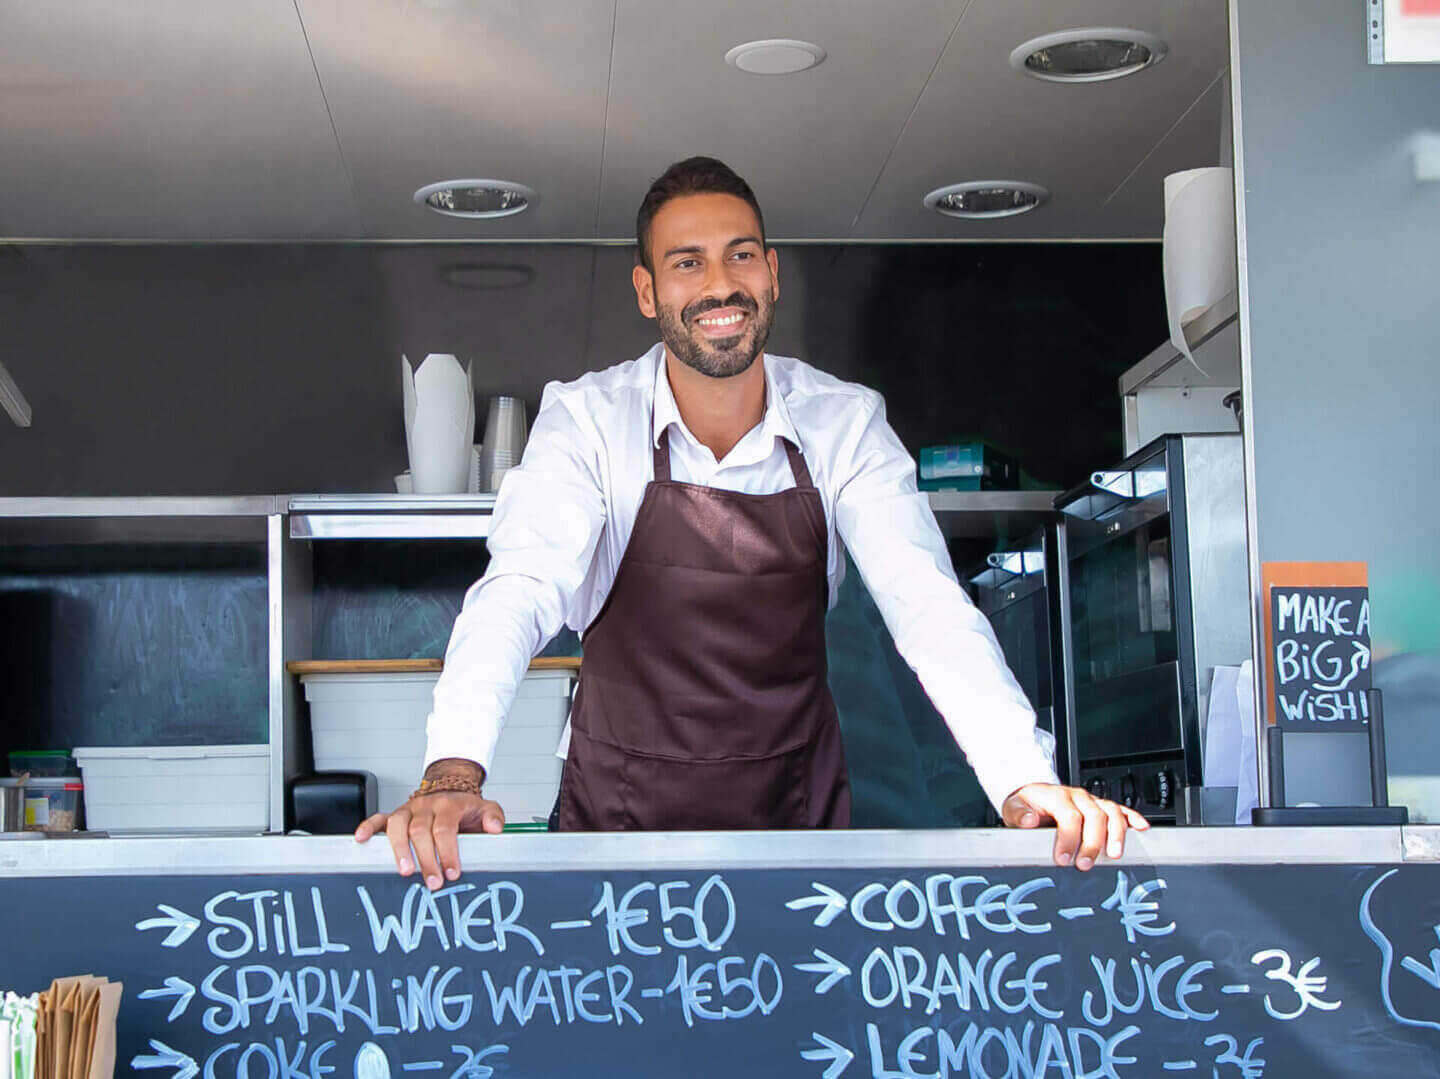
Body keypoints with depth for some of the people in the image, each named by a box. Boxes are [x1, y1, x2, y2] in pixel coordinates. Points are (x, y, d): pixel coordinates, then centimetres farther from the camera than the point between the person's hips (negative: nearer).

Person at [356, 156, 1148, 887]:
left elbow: (927, 606, -15)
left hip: (794, 813, 1)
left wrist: (1026, 785, -33)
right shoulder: (588, 420, -10)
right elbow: (518, 591, -23)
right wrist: (453, 774, -42)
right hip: (622, 814, -1)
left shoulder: (845, 424, -6)